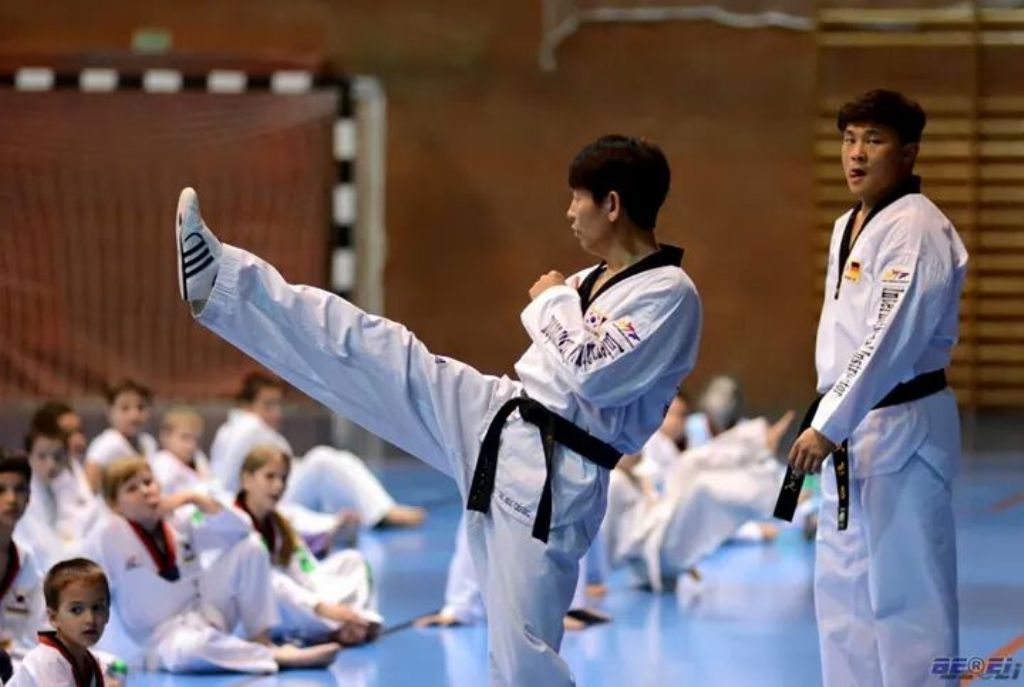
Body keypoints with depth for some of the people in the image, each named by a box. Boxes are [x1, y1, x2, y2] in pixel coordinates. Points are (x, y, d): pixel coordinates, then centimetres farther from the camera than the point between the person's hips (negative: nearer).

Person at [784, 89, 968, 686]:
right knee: (844, 588, 16)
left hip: (903, 429, -10)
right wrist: (830, 423, 18)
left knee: (906, 590, -7)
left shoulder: (917, 232, -17)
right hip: (853, 428, 10)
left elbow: (892, 339, -25)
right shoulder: (849, 227, 13)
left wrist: (828, 426, -27)